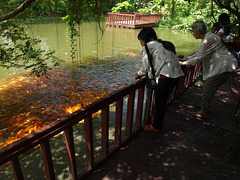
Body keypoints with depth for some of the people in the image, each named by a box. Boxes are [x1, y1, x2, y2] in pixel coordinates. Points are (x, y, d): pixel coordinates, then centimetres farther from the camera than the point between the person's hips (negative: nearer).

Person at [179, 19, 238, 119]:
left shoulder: (209, 39, -23)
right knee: (207, 85, 14)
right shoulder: (207, 37, 9)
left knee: (208, 88, -8)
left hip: (224, 67, -10)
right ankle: (208, 106, 29)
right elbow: (198, 53, 18)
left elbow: (199, 58, -23)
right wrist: (186, 58, 13)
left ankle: (203, 112, 3)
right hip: (218, 66, 10)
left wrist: (183, 63, -15)